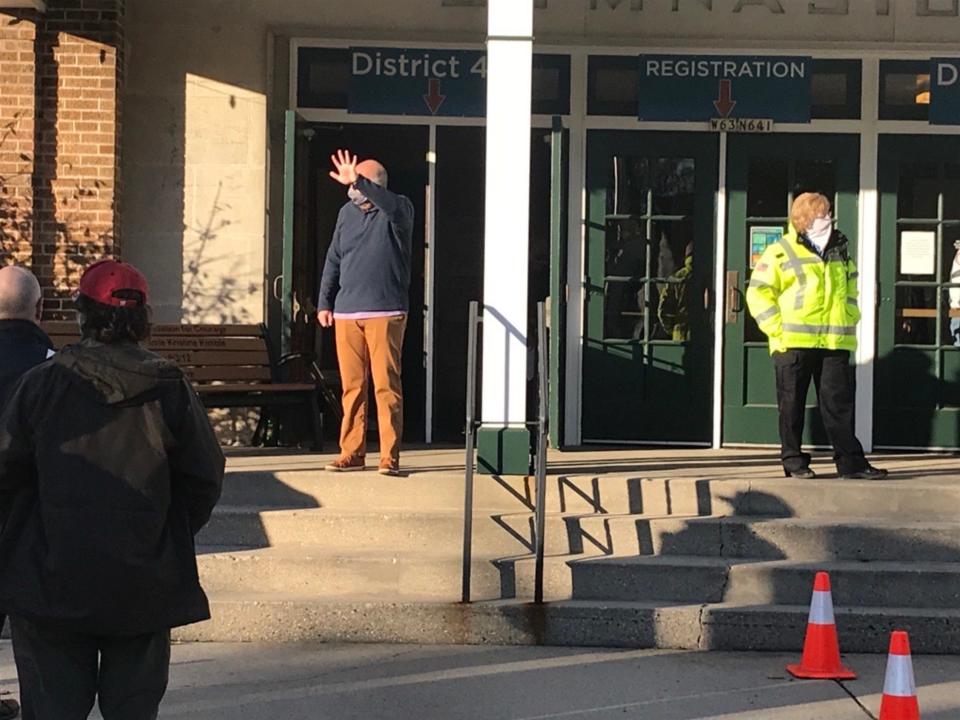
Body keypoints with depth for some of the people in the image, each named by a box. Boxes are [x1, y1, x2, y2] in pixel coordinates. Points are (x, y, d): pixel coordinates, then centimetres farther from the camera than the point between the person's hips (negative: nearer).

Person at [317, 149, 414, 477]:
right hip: (346, 313, 5)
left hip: (385, 312, -5)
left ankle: (390, 456, -3)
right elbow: (333, 260, 19)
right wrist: (324, 302, 13)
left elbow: (392, 206, -28)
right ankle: (352, 453, 13)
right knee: (351, 386, 6)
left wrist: (358, 181, -38)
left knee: (386, 385, -6)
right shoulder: (347, 213, 14)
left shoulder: (398, 209, -1)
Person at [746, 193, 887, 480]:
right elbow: (758, 294, -4)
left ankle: (850, 461, 3)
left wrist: (850, 321, 12)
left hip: (835, 342, 4)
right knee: (792, 404, 2)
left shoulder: (839, 251, 16)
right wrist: (779, 328, -10)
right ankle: (793, 460, 11)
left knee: (839, 402, 2)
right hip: (793, 345, -4)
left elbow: (851, 289, 26)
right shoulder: (780, 253, -1)